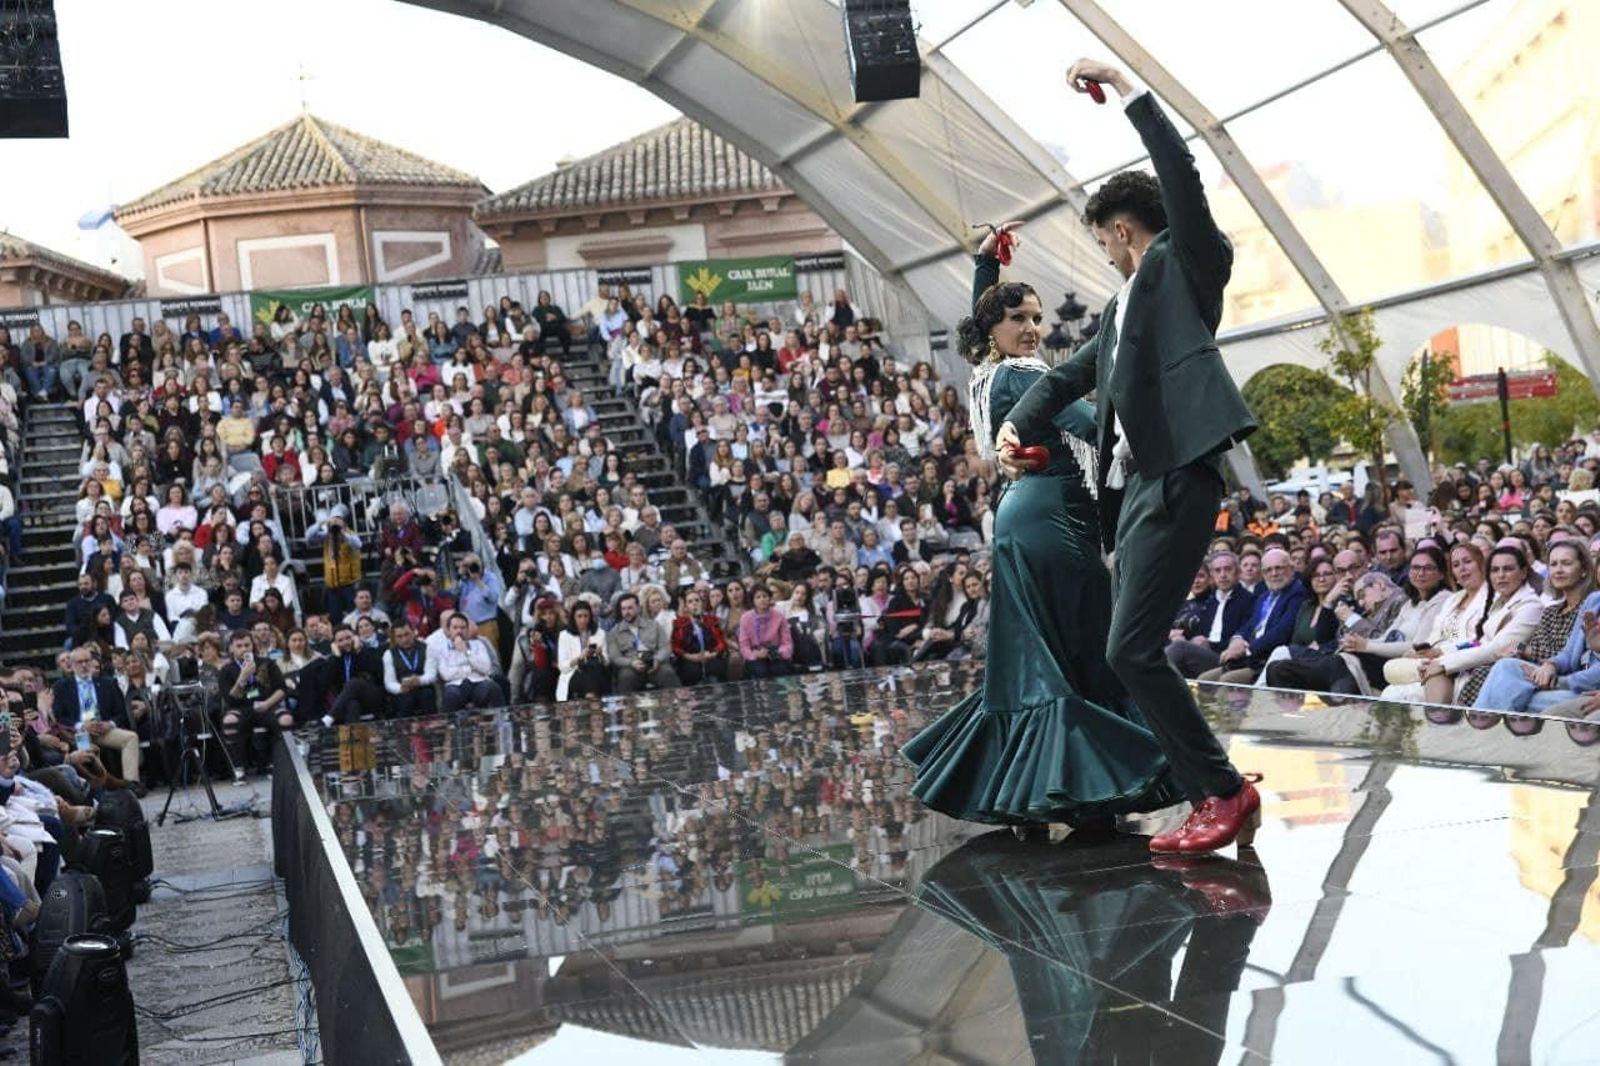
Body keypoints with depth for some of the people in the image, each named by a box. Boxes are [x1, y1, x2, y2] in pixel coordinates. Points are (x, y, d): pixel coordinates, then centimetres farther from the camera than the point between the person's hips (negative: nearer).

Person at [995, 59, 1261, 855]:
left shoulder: (1182, 264, 4)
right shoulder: (1122, 306, 26)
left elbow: (1182, 178, -11)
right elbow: (1069, 376, 27)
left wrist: (1126, 90, -10)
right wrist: (1017, 424, 8)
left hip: (1177, 479, -10)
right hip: (1132, 486, 10)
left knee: (1133, 650, -15)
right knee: (1134, 654, 8)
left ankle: (1223, 789, -8)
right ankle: (1209, 797, 13)